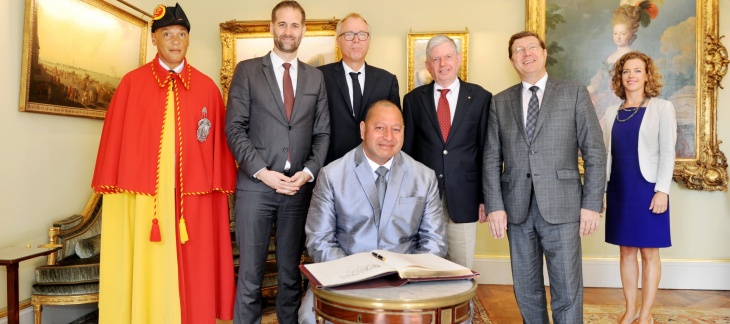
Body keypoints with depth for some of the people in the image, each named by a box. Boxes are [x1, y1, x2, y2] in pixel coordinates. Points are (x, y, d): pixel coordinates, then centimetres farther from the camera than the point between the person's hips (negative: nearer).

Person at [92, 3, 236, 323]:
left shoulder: (207, 87, 7)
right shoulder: (132, 83, 4)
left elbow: (219, 144, 7)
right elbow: (115, 140, 5)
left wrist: (220, 191, 3)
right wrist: (114, 192, 3)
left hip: (193, 197, 1)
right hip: (143, 196, 0)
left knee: (192, 275, 7)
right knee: (147, 273, 6)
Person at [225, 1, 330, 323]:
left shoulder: (316, 77, 12)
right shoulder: (247, 70, 4)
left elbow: (322, 133, 9)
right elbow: (235, 129, -3)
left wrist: (308, 172, -6)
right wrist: (263, 172, -12)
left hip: (300, 187, 2)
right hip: (255, 185, -2)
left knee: (291, 273, 11)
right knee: (250, 273, 3)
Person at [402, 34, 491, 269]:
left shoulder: (480, 97, 3)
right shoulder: (413, 99, 5)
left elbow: (487, 150, 3)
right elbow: (406, 150, 7)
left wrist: (485, 197, 1)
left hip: (464, 198, 0)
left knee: (462, 269, 8)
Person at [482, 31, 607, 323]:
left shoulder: (574, 93, 5)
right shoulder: (500, 102, 11)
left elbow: (594, 152, 0)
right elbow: (491, 159, 6)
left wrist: (592, 204, -7)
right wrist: (494, 206, -4)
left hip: (561, 207, -2)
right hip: (517, 208, 3)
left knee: (567, 289, 0)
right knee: (526, 289, 12)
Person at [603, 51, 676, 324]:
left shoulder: (662, 108, -1)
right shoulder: (612, 112, 9)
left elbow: (667, 153, -6)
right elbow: (606, 153, 9)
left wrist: (662, 190, -14)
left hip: (647, 189, -4)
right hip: (619, 190, 4)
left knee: (649, 252, 3)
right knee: (626, 250, 9)